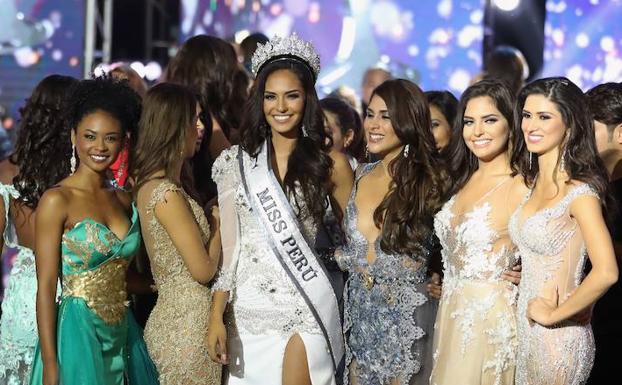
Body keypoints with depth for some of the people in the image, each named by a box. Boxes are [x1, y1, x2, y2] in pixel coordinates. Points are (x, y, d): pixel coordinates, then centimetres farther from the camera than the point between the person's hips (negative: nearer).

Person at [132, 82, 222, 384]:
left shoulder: (146, 184, 6)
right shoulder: (167, 194, -20)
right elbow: (204, 270, -14)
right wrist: (219, 224, -1)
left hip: (168, 318, 9)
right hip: (188, 327, -9)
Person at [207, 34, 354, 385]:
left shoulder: (330, 163, -1)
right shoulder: (236, 162, 3)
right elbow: (228, 245, 4)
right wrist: (216, 317, -1)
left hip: (308, 306, -2)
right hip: (250, 306, 2)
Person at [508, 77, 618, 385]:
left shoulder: (580, 190, -17)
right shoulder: (535, 180, 8)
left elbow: (605, 273, -26)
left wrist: (553, 314, -17)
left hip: (557, 335, -8)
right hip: (527, 327, 8)